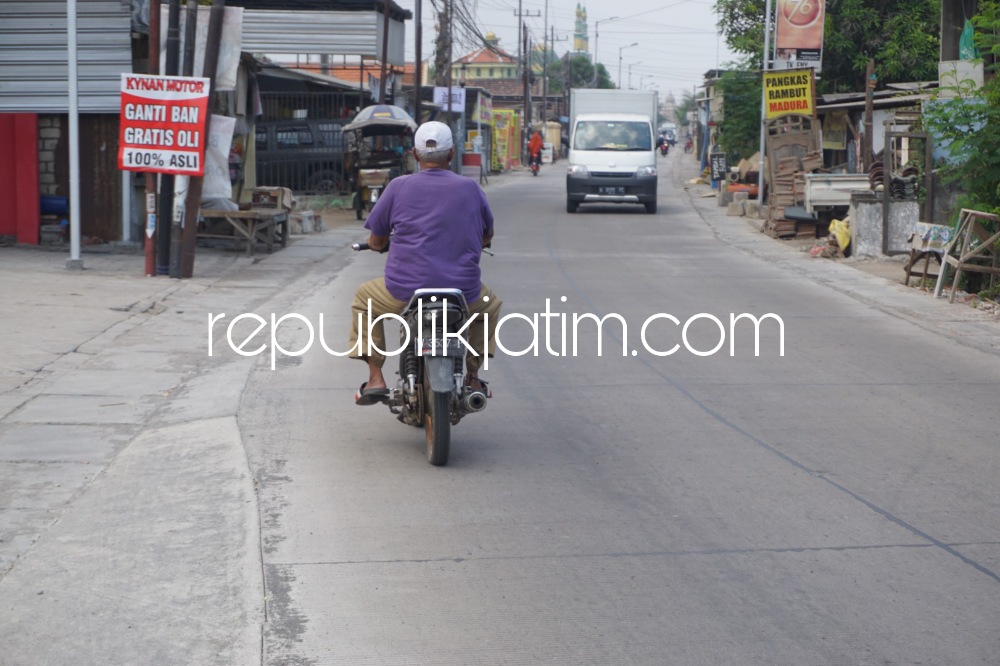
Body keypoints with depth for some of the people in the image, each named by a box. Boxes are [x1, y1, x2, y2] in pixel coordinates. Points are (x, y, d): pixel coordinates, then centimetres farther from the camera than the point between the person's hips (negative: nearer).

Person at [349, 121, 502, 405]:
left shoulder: (398, 187, -2)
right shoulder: (470, 188, 3)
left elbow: (376, 240, 7)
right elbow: (487, 236, 19)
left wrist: (382, 243, 32)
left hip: (405, 291, -1)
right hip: (462, 293, 1)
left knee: (364, 299, 29)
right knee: (490, 306, 35)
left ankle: (375, 378, 17)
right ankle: (473, 377, 27)